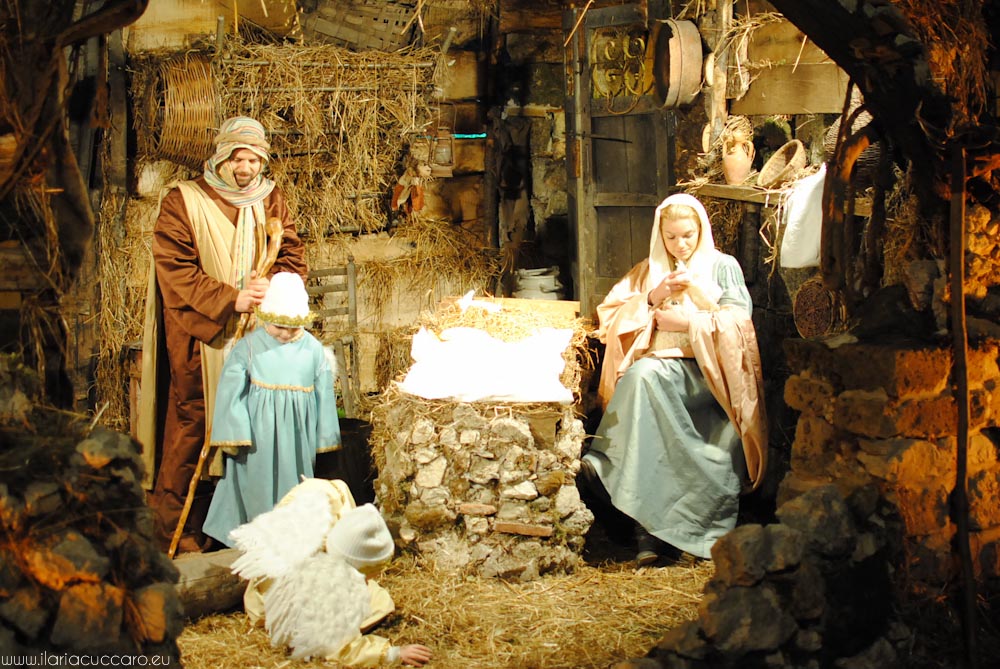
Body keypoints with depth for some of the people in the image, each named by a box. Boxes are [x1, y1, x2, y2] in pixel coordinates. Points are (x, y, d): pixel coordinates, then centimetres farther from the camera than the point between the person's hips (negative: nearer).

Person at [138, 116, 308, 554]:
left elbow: (293, 256, 8)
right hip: (198, 338, -4)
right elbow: (175, 271, -10)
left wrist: (272, 287, -14)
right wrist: (230, 300, -18)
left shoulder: (271, 201, 11)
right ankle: (176, 531, 6)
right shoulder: (183, 202, -3)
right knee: (192, 426, -3)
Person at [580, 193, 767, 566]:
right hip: (661, 363, 2)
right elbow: (610, 314, 14)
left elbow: (737, 321, 3)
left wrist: (687, 322, -4)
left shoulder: (723, 266, 16)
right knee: (641, 375, -36)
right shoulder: (648, 271, 24)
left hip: (707, 370, -2)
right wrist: (653, 298, 0)